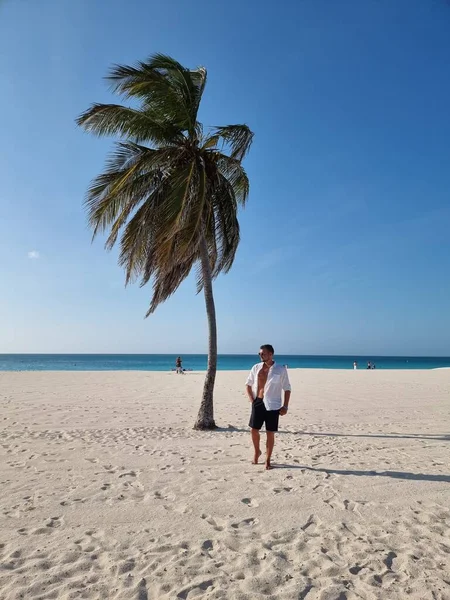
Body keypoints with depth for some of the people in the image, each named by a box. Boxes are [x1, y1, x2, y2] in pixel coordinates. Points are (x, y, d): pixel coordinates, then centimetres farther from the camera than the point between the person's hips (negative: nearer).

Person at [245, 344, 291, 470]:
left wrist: (285, 406, -6)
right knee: (254, 430, 7)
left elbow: (287, 389, 0)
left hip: (272, 405, -3)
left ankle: (268, 460, 18)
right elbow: (248, 384, 14)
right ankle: (257, 452, 33)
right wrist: (251, 399, 3)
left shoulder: (281, 369, -5)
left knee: (270, 433, 3)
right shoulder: (256, 368, 3)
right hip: (258, 403, 3)